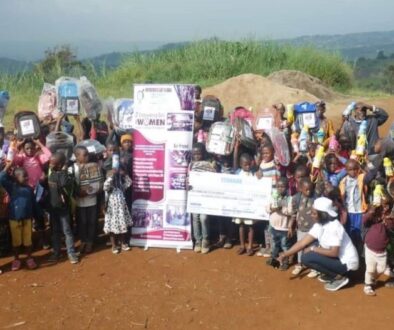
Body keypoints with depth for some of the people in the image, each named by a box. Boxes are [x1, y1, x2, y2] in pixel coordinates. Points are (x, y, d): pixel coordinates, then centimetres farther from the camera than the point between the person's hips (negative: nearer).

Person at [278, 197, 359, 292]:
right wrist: (285, 254, -4)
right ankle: (331, 274, 11)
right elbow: (303, 242, 1)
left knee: (306, 258, -19)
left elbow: (334, 253, -29)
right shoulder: (319, 225, 0)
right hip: (338, 258, 9)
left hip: (346, 263, -9)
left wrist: (313, 249, -19)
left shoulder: (333, 227, -26)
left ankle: (339, 277, -7)